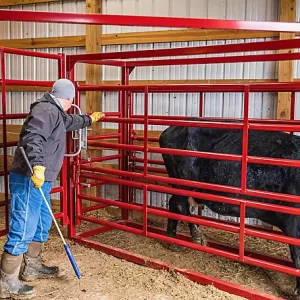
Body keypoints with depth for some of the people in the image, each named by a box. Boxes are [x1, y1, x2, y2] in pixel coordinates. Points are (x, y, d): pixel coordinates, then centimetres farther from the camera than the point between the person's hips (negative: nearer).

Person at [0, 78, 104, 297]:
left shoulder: (55, 113, 19)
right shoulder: (47, 110, -14)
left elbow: (70, 122, 42)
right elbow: (32, 138, -30)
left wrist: (90, 119, 56)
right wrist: (37, 166, -39)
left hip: (40, 180, 11)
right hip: (28, 179, -11)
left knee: (43, 223, 20)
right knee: (24, 229, -7)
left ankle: (32, 267, 33)